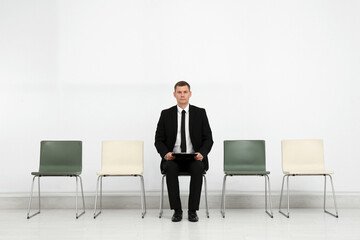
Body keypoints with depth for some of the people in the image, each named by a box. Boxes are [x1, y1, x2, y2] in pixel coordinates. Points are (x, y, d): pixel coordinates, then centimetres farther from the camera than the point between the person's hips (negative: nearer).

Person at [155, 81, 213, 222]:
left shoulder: (200, 113, 5)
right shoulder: (166, 114, 6)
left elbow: (208, 139, 3)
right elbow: (159, 140, 4)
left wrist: (202, 153, -17)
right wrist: (166, 154, -16)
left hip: (194, 159, 0)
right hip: (173, 159, 0)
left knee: (198, 168, -33)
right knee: (170, 168, -33)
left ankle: (193, 211, -20)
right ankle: (177, 210, -21)